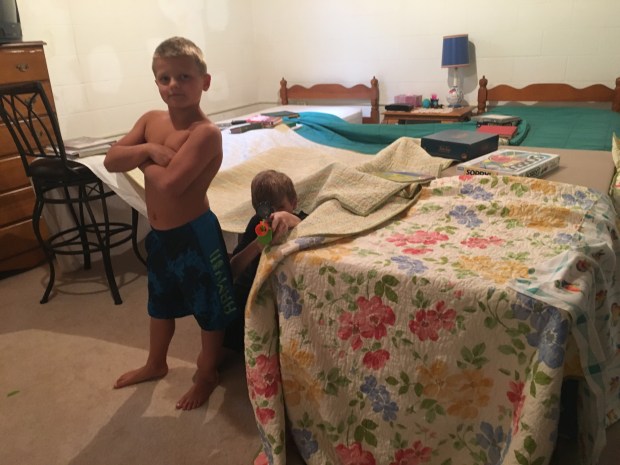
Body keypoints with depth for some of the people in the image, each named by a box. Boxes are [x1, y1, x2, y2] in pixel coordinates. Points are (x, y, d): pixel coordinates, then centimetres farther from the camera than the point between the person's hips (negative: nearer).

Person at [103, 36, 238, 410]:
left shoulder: (206, 132, -22)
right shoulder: (151, 120, 2)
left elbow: (170, 183, -31)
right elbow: (111, 161, -3)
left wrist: (143, 162, -12)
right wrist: (148, 149, -18)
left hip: (196, 234, -8)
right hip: (159, 234, 8)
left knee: (209, 307, 12)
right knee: (161, 302, 26)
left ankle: (207, 374, 35)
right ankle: (156, 364, 49)